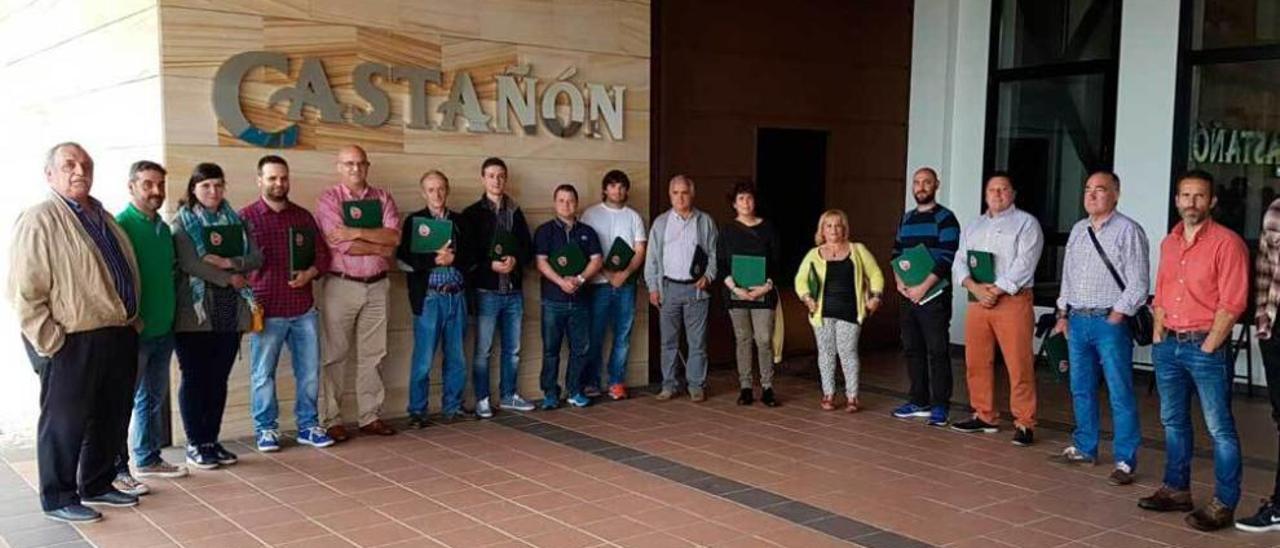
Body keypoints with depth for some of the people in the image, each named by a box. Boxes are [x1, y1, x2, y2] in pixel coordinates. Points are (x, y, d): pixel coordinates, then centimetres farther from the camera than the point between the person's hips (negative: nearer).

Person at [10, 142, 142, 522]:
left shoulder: (103, 218, 15)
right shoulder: (39, 220, -10)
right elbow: (24, 292, -15)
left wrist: (131, 321, 17)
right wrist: (50, 342, -17)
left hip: (118, 336, 8)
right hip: (72, 342, -8)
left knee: (111, 419, 16)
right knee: (65, 422, 4)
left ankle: (97, 486, 32)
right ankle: (58, 499, 17)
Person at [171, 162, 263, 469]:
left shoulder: (235, 221, 13)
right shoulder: (182, 222, 0)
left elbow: (256, 258, 2)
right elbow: (189, 264, -13)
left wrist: (228, 263, -15)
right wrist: (230, 279, -11)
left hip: (230, 314, 4)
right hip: (195, 313, -4)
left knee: (219, 379, 9)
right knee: (194, 379, 2)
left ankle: (211, 441, 18)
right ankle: (194, 445, 10)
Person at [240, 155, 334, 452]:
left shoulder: (303, 216, 11)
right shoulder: (246, 217, -1)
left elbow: (322, 254, 14)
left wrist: (310, 273, -6)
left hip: (304, 309, 4)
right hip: (267, 311, -4)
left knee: (309, 371, 8)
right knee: (263, 374, 4)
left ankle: (308, 426, 20)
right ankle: (266, 428, 17)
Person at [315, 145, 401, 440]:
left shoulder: (382, 197, 9)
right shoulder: (329, 199, -3)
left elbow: (394, 236, -7)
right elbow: (343, 245, -15)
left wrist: (356, 232, -16)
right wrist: (382, 247, -7)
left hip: (377, 285, 4)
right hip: (341, 285, -4)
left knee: (373, 355, 9)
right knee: (335, 356, 1)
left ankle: (370, 416, 18)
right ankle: (331, 420, 9)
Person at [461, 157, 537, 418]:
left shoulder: (515, 212, 12)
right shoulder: (472, 214, -1)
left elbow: (528, 247, 10)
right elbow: (466, 252, -6)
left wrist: (516, 260, -9)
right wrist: (490, 265, -18)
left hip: (513, 291, 4)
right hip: (486, 291, -4)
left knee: (512, 349, 11)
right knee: (483, 350, 0)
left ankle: (509, 395, 24)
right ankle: (482, 400, 11)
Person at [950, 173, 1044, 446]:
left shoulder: (1026, 223, 1)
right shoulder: (974, 227, 18)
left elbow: (1024, 264, -10)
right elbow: (960, 262, 8)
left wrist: (996, 291, -15)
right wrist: (975, 287, -10)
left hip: (1013, 300, -6)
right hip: (977, 300, 6)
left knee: (1019, 366, -7)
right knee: (976, 363, 9)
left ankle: (1024, 424, 0)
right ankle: (984, 417, 21)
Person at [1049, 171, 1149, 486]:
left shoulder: (1128, 231, -6)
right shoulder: (1078, 230, 15)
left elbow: (1137, 284, -11)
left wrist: (1115, 318, -14)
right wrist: (1063, 315, 15)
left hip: (1109, 321, -7)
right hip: (1077, 320, 7)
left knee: (1120, 394, -4)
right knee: (1081, 390, 14)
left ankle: (1125, 461, 1)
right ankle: (1084, 448, 26)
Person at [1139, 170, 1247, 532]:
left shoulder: (1226, 243, -9)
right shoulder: (1169, 243, 12)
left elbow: (1232, 303, -14)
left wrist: (1209, 346, -14)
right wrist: (1158, 333, 8)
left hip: (1205, 346, -7)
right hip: (1168, 344, 7)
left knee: (1219, 429, -2)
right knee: (1173, 421, 15)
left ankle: (1224, 504, 5)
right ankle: (1176, 490, 27)